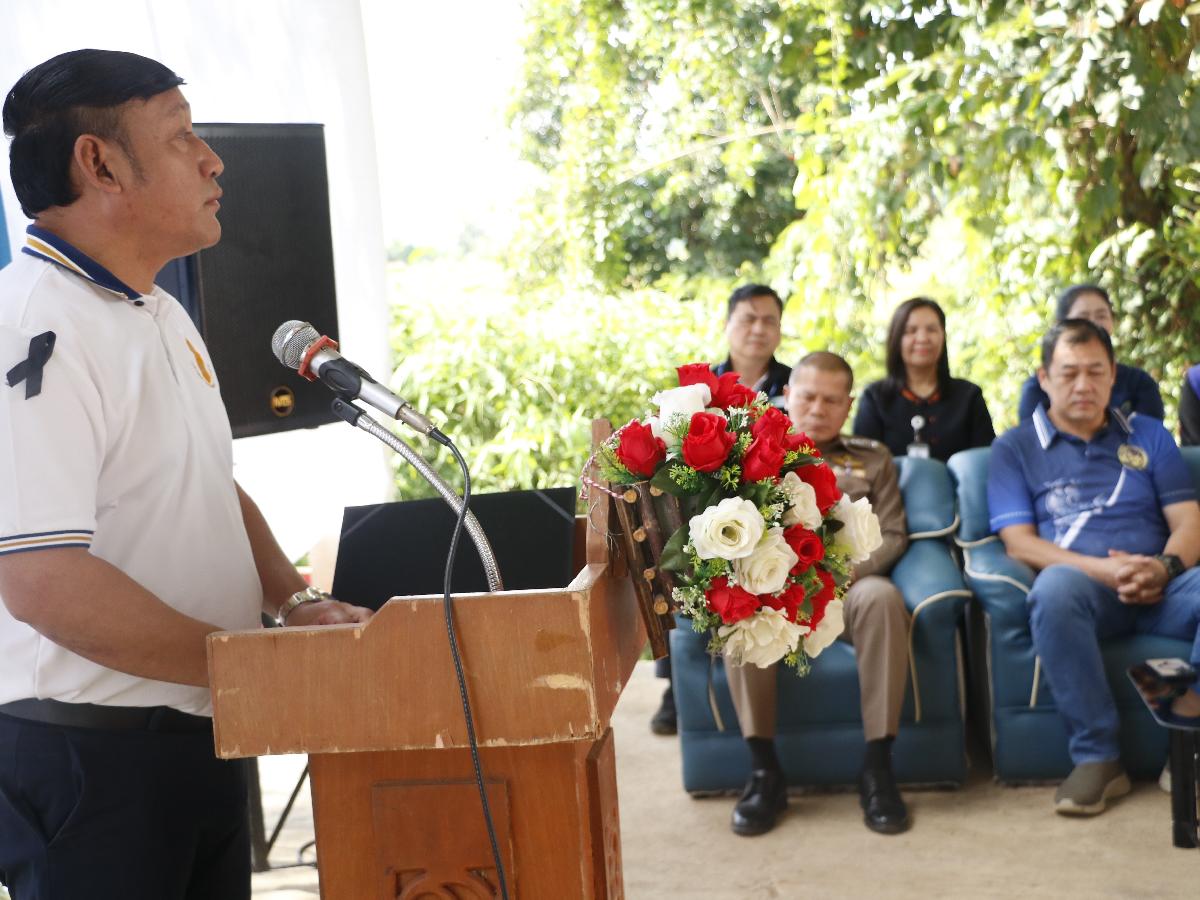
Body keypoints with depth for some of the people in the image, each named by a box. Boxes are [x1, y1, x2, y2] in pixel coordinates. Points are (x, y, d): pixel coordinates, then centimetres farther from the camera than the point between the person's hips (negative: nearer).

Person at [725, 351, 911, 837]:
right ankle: (764, 769, -29)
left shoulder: (872, 459, 21)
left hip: (849, 582, 0)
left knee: (882, 597, -37)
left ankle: (878, 767, -30)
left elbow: (892, 535, 9)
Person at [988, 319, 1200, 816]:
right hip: (1082, 583, -2)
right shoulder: (1016, 448, 13)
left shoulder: (1149, 436, 22)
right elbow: (1018, 542, 1)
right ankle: (1096, 756, -28)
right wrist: (1103, 570, -14)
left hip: (1159, 587, 2)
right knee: (1055, 588, -39)